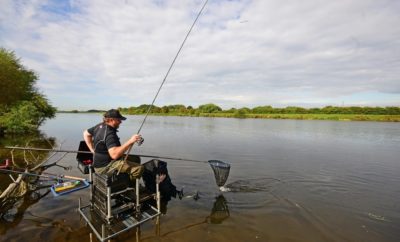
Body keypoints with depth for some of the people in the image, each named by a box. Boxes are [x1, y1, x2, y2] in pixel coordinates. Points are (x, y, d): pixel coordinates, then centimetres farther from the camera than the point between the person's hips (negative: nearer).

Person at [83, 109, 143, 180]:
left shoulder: (100, 126, 4)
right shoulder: (109, 134, -26)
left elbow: (86, 134, 22)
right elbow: (114, 154, -37)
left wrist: (93, 150, 18)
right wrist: (130, 141, -38)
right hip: (105, 167, -10)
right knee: (139, 168, -23)